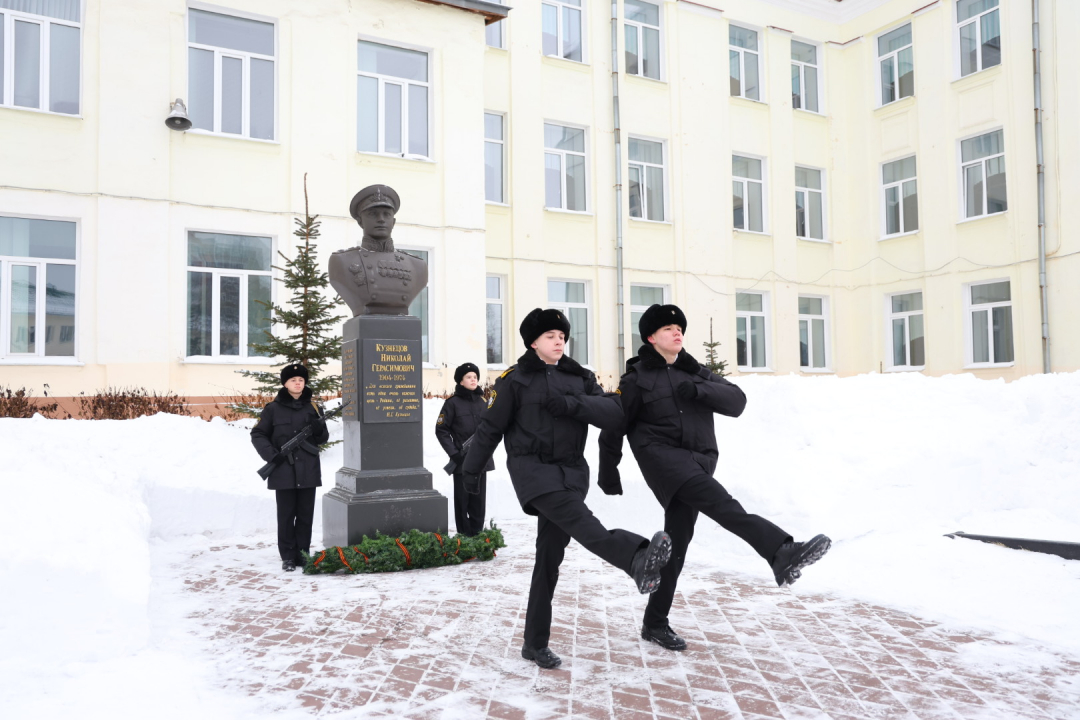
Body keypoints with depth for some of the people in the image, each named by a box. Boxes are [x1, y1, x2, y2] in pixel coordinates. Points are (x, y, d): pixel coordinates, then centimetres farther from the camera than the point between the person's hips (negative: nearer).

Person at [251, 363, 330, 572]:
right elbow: (258, 435, 6)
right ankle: (287, 557, 13)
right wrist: (270, 453, -11)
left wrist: (319, 428, -10)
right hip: (284, 471, -2)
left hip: (308, 470, 2)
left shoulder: (312, 407, 8)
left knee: (305, 514, 8)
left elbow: (323, 439, 12)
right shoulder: (273, 408, 1)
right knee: (286, 515, 3)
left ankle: (302, 554, 19)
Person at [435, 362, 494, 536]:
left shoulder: (482, 401, 10)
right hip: (462, 461, -4)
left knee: (479, 499, 8)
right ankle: (464, 535, 9)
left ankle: (477, 533, 17)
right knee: (462, 500, 1)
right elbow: (441, 430, -4)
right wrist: (454, 453, -12)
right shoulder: (453, 402, -4)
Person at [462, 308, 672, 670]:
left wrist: (572, 405, -15)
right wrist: (471, 469, 11)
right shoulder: (515, 379, 2)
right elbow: (490, 427, 6)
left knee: (550, 556, 6)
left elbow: (614, 412, -1)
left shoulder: (579, 378, 13)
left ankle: (536, 643, 15)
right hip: (532, 468, -5)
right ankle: (638, 560, -57)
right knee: (580, 519, -31)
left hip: (571, 471, 5)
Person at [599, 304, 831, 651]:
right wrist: (608, 473, 9)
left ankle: (655, 623, 18)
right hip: (661, 454, -5)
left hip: (698, 461, 5)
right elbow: (613, 428, 9)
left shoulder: (694, 372, 19)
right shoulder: (637, 378, 6)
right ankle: (781, 552, -51)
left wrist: (699, 391, -10)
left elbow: (736, 401, 7)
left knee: (676, 543, 6)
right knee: (719, 501, -31)